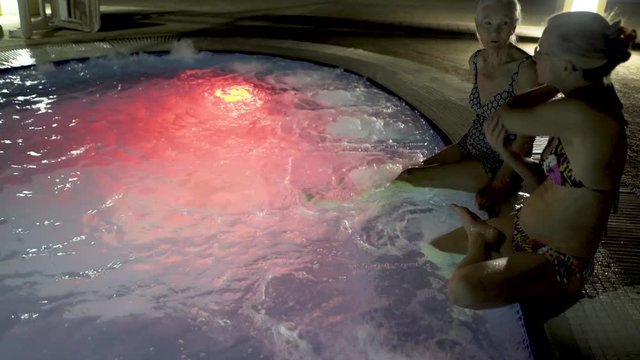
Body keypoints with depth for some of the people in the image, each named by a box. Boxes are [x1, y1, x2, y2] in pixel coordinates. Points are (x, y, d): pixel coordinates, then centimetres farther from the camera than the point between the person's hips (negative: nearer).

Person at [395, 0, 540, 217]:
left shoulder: (525, 69, -21)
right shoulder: (475, 61, 1)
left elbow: (525, 137, -18)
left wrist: (497, 187, -19)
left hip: (501, 163, -7)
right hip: (469, 147, 7)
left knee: (410, 180, -17)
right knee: (405, 176, -7)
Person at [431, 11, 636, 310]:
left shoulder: (581, 114, -30)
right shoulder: (587, 110, 1)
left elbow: (504, 117, -17)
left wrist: (552, 87, -3)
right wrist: (504, 151, -10)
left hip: (558, 262, -8)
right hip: (524, 228, 8)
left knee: (463, 289, -34)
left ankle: (482, 240, -6)